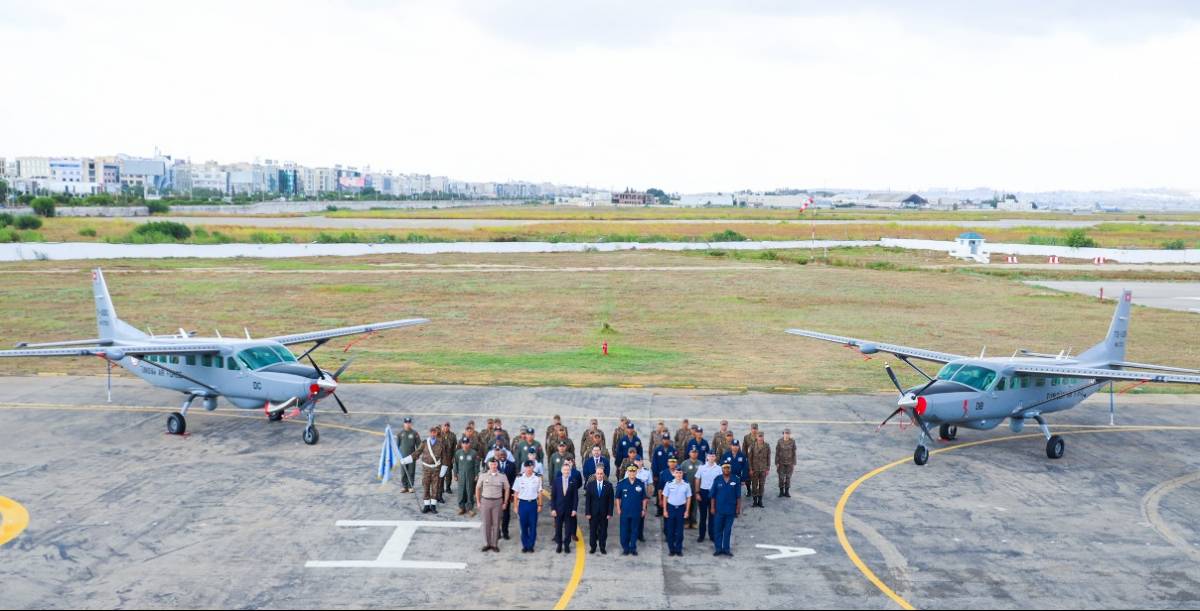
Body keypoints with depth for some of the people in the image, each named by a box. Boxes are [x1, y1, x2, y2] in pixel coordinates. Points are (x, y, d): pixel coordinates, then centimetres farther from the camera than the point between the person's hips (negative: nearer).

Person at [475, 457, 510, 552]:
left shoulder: (502, 477, -2)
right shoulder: (483, 476, 0)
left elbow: (507, 489, 4)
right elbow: (477, 488, 7)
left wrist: (505, 503, 1)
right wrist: (478, 502, 4)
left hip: (497, 502, 0)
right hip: (485, 501, 1)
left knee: (496, 523, 5)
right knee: (486, 523, 6)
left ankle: (495, 544, 14)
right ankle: (487, 544, 17)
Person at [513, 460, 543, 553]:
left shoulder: (537, 479, -1)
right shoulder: (519, 479, -2)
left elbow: (539, 493, 6)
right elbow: (516, 494, 3)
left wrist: (540, 505, 2)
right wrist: (516, 506, 1)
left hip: (533, 503, 0)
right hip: (523, 503, 0)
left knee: (533, 526, 4)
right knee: (523, 526, 6)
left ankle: (531, 546, 15)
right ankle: (525, 545, 18)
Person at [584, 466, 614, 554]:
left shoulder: (608, 485, -2)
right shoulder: (590, 485, -2)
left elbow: (610, 500, -1)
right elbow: (587, 500, -2)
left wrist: (610, 513, -6)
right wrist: (587, 513, -7)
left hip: (604, 513, 0)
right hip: (593, 512, 0)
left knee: (603, 530, 7)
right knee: (592, 530, 7)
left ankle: (602, 547, 19)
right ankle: (593, 547, 20)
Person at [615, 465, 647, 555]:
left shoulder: (640, 484, -3)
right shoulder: (622, 483, -4)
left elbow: (644, 498, 5)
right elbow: (618, 498, 3)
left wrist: (643, 509, 3)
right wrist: (618, 509, 0)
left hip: (636, 512, 0)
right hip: (624, 511, 0)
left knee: (635, 530, 9)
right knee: (624, 531, 6)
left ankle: (633, 548, 22)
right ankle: (625, 548, 19)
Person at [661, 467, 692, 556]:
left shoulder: (686, 485, -4)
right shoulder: (669, 484, -6)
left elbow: (688, 498, 3)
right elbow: (665, 497, 0)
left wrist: (687, 511, 0)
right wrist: (665, 510, -2)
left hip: (681, 508, 0)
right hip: (671, 508, 0)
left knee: (680, 530, 6)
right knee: (670, 530, 5)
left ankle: (679, 549, 17)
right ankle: (671, 549, 16)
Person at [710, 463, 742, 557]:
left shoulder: (735, 480, -3)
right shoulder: (717, 480, -3)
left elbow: (738, 496, 2)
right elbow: (713, 495, 2)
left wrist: (738, 508, 0)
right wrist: (712, 507, -1)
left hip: (731, 510, 0)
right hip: (719, 509, 0)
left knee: (728, 530, 9)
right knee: (718, 530, 6)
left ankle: (726, 549, 19)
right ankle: (718, 548, 16)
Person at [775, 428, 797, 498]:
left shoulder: (793, 441, -10)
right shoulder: (779, 442, -12)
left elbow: (794, 453, -4)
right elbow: (777, 453, -6)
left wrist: (794, 464, -4)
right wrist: (776, 463, -9)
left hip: (789, 462, 1)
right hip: (781, 462, -1)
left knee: (788, 478, 6)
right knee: (781, 478, 2)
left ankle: (787, 492, 19)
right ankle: (781, 492, 17)